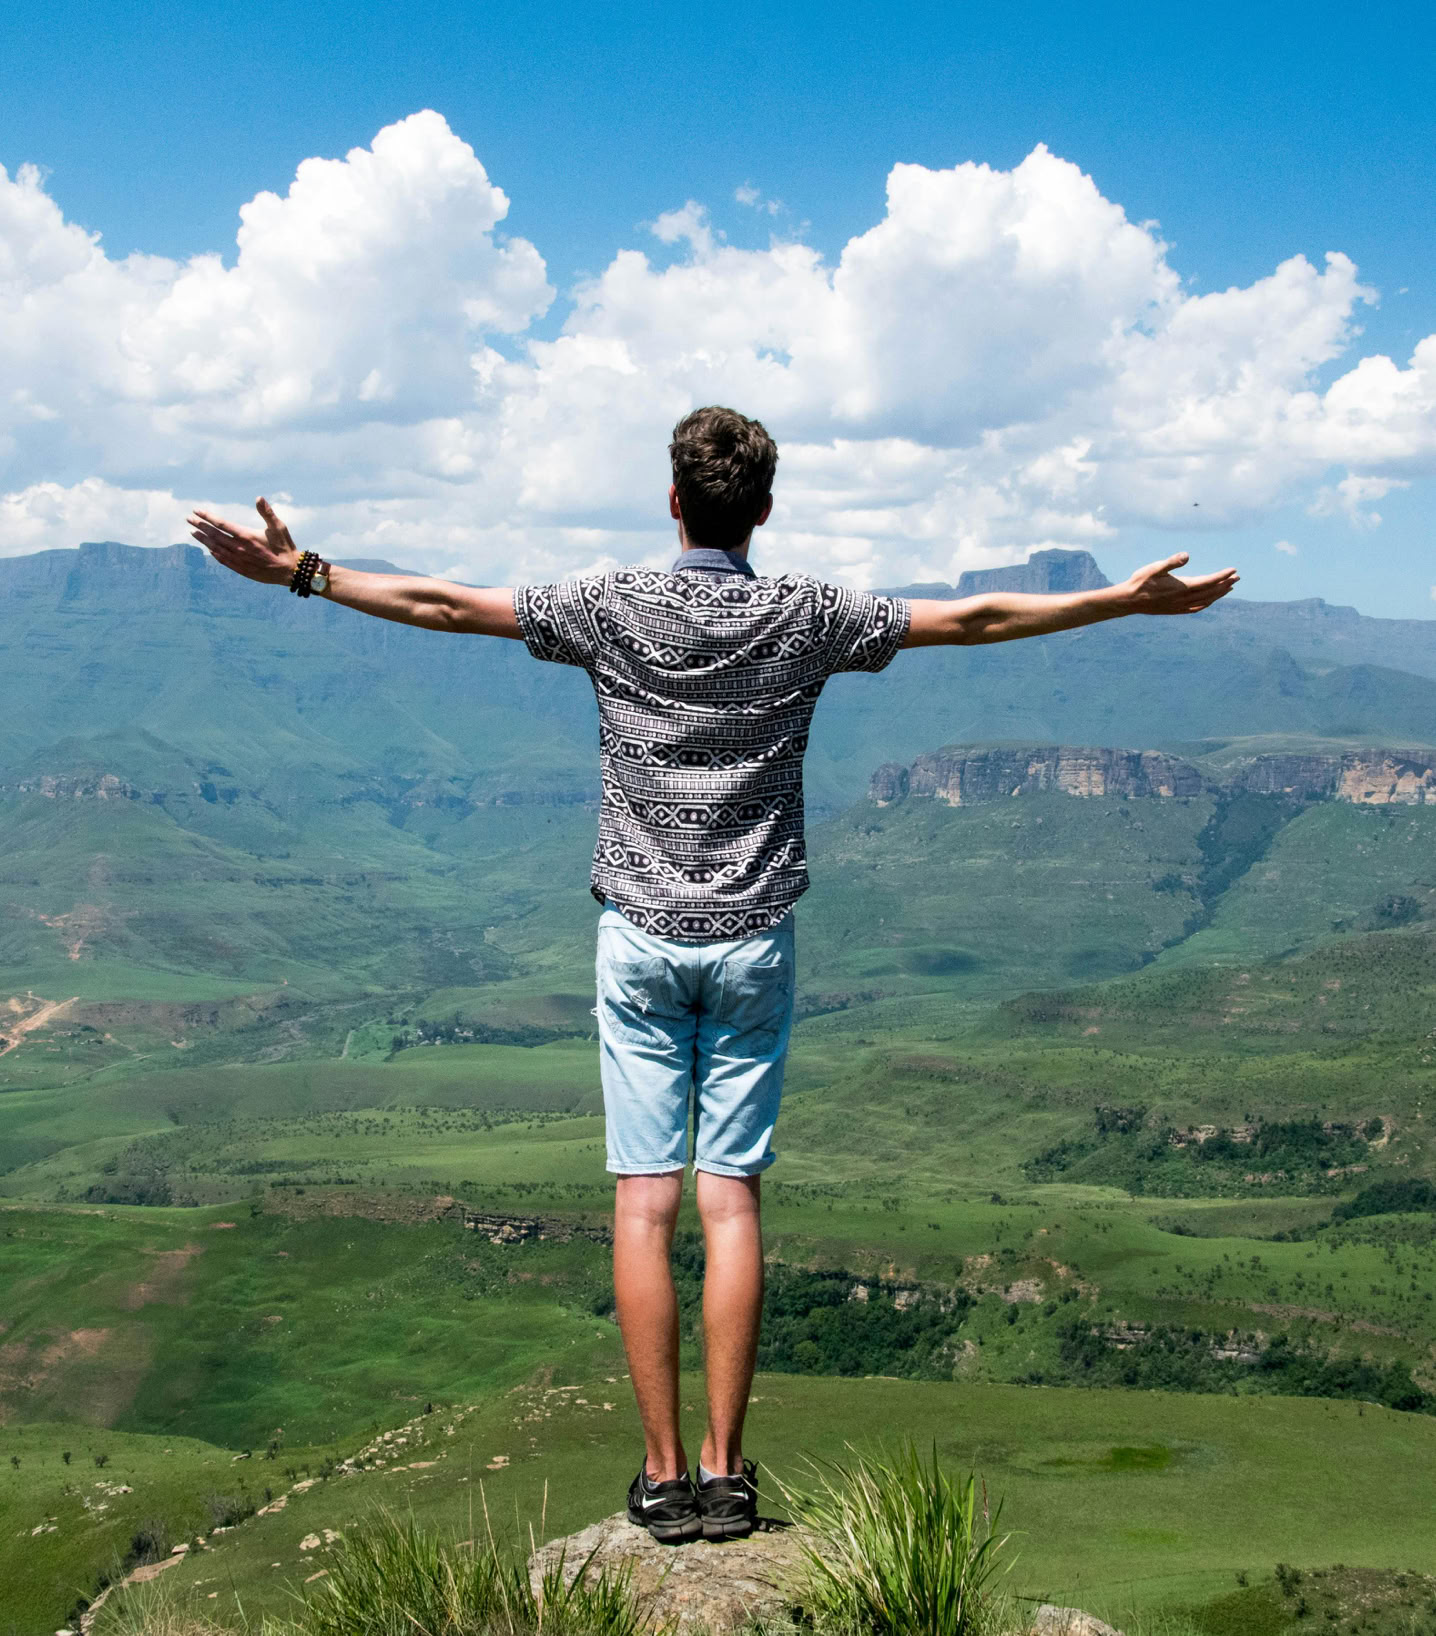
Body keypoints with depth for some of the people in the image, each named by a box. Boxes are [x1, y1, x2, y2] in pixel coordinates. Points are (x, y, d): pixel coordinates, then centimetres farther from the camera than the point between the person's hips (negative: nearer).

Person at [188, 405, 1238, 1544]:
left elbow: (449, 606, -1)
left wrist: (301, 574, 8)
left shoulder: (613, 606, -3)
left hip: (641, 939, -1)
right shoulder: (805, 616, -1)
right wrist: (1128, 599, 13)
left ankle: (665, 1475, 4)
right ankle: (727, 1472, 6)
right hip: (754, 941, 1)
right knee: (732, 1201, 3)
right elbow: (975, 619, 4)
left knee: (645, 1203, 1)